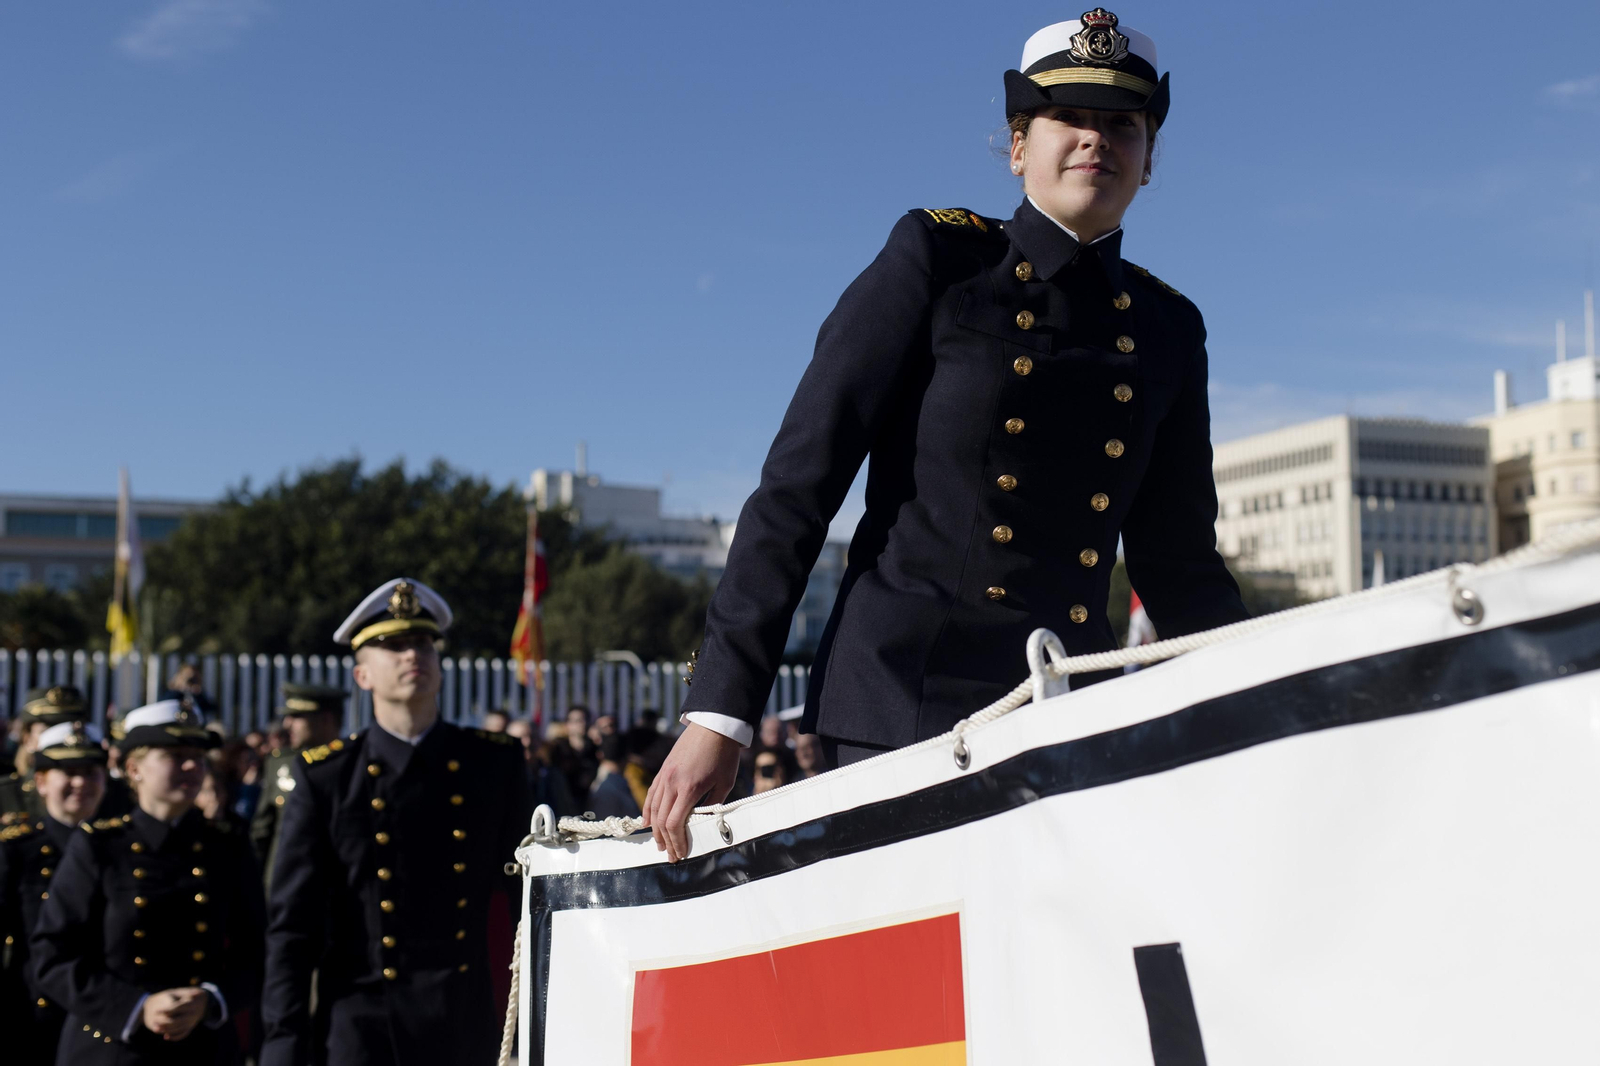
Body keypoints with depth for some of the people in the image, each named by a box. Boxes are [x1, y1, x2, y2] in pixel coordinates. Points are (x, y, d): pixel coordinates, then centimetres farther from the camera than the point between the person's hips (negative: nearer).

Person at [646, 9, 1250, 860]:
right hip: (902, 705, -4)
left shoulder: (1167, 329, 14)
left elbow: (1178, 563, 18)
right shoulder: (938, 260, 1)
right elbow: (801, 479, -4)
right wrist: (719, 712, -10)